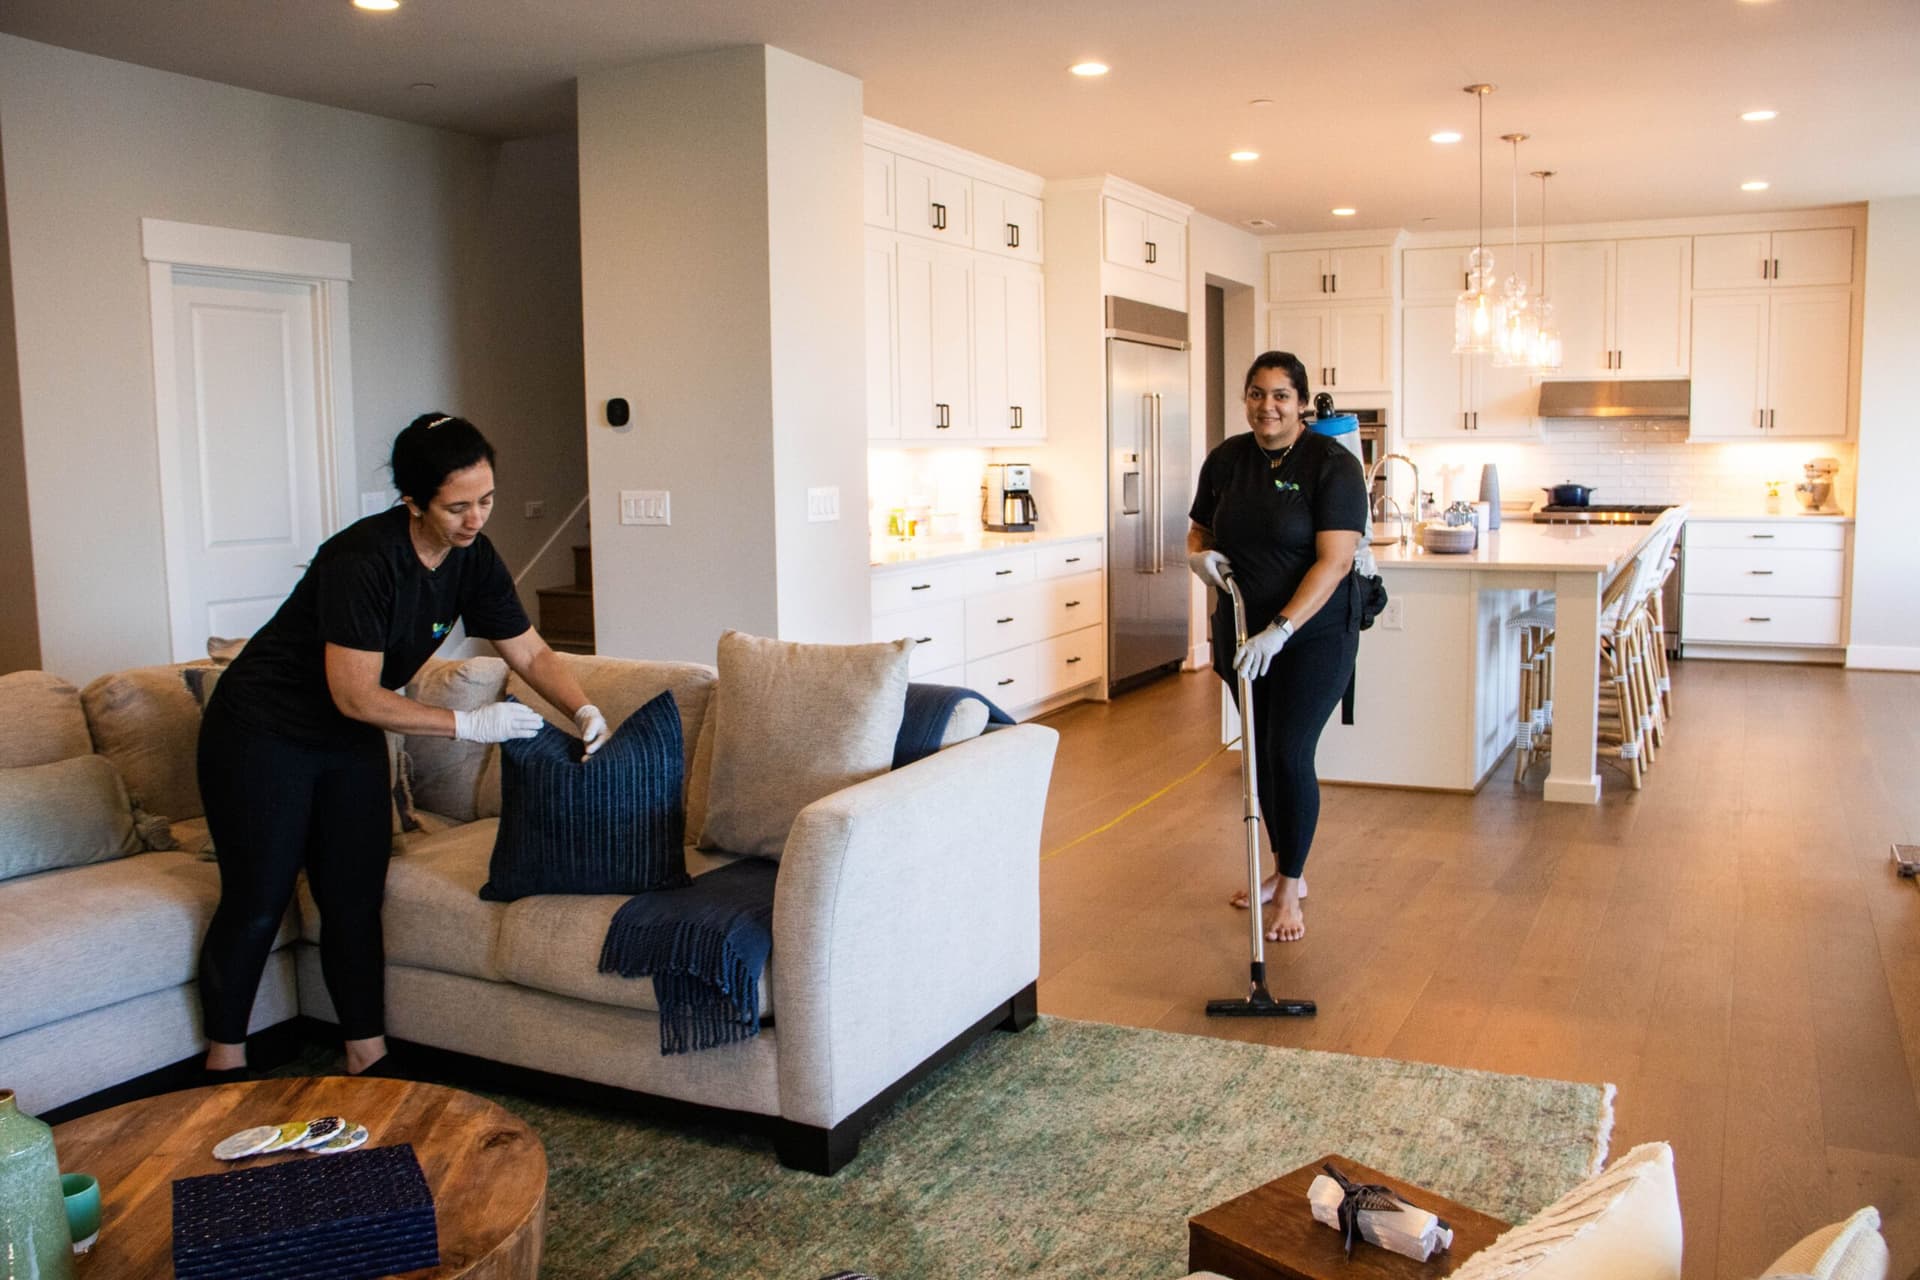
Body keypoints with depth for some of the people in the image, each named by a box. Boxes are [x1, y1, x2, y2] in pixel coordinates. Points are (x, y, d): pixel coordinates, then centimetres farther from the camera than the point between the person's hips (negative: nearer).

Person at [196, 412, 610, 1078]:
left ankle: (368, 1060, 15)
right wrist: (468, 724, -24)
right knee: (256, 905, 2)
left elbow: (531, 652, 0)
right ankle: (225, 1066, 20)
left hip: (350, 744, 6)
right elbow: (357, 697, -28)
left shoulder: (472, 558, -9)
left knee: (355, 903, 5)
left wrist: (585, 710, -17)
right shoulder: (362, 560, -30)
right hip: (262, 735, -6)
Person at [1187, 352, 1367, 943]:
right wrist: (1200, 556, -11)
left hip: (1313, 637, -5)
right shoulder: (1225, 459, 2)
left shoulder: (1332, 464, -15)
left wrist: (1279, 631, -30)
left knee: (1289, 756, -8)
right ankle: (1287, 870, 30)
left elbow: (1334, 562, -22)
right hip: (1242, 634, 6)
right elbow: (1199, 531, 14)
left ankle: (1289, 890, 8)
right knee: (1260, 753, 13)